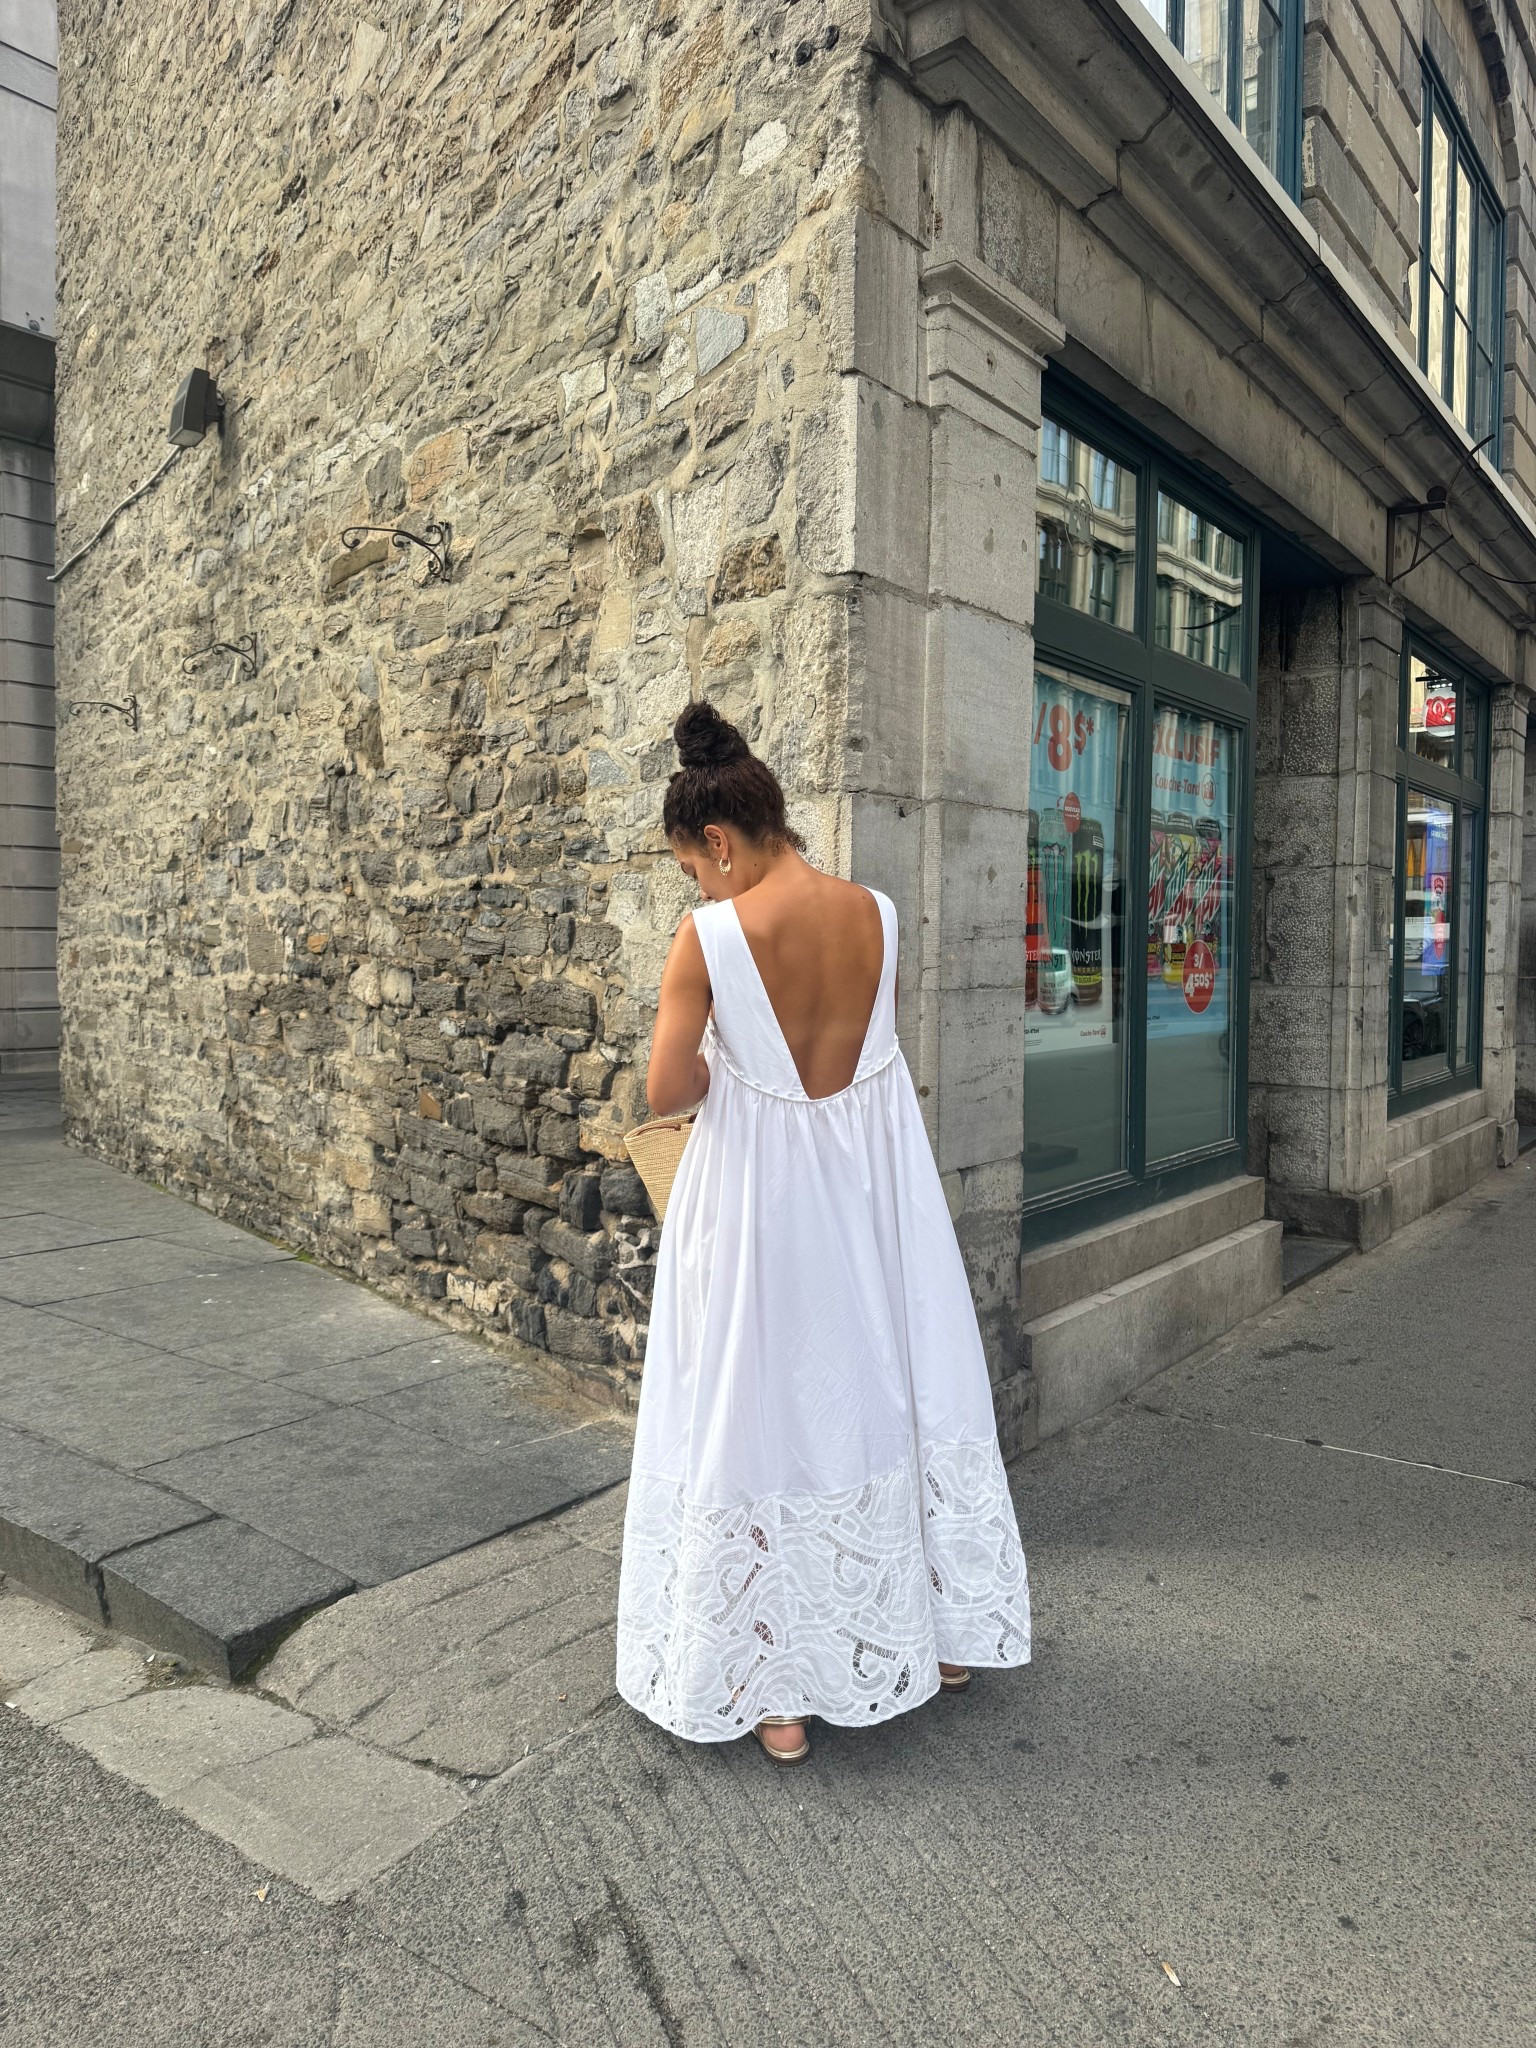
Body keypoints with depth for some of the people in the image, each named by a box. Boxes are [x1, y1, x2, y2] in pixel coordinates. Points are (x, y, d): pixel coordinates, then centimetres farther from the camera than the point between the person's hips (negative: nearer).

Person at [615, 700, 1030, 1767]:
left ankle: (777, 1689, 23)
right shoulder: (878, 912, -3)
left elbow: (667, 1091, -11)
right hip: (877, 1190, 5)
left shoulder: (709, 936, -16)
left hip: (762, 1198, -4)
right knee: (893, 1391, 20)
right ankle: (946, 1632, 39)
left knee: (768, 1418, 9)